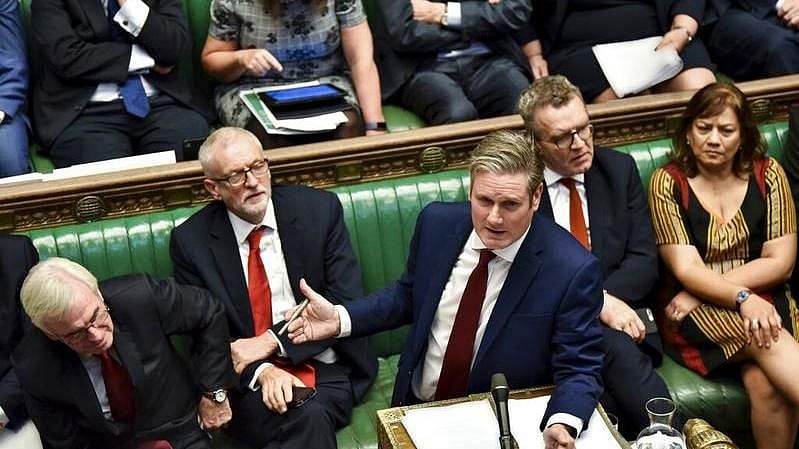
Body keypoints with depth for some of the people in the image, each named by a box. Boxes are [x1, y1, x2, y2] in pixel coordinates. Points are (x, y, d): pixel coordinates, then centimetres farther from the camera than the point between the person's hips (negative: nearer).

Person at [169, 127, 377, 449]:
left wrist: (272, 341, -13)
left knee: (313, 414, -33)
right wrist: (262, 370, -18)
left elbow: (346, 303, -2)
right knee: (305, 418, -33)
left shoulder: (319, 209, 1)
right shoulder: (190, 241, 0)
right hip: (247, 381, -1)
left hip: (327, 368, 1)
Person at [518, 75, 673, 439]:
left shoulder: (619, 169, 10)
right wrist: (597, 302, -21)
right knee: (615, 346, -33)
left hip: (618, 314, 2)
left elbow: (644, 259, 6)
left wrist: (608, 299, -15)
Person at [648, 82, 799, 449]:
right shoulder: (668, 183, -2)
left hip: (764, 300, 2)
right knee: (767, 340, -32)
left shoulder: (767, 175, 4)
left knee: (767, 385, -29)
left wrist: (703, 291, -10)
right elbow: (686, 270, -9)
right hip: (694, 316, -2)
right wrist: (742, 299, -27)